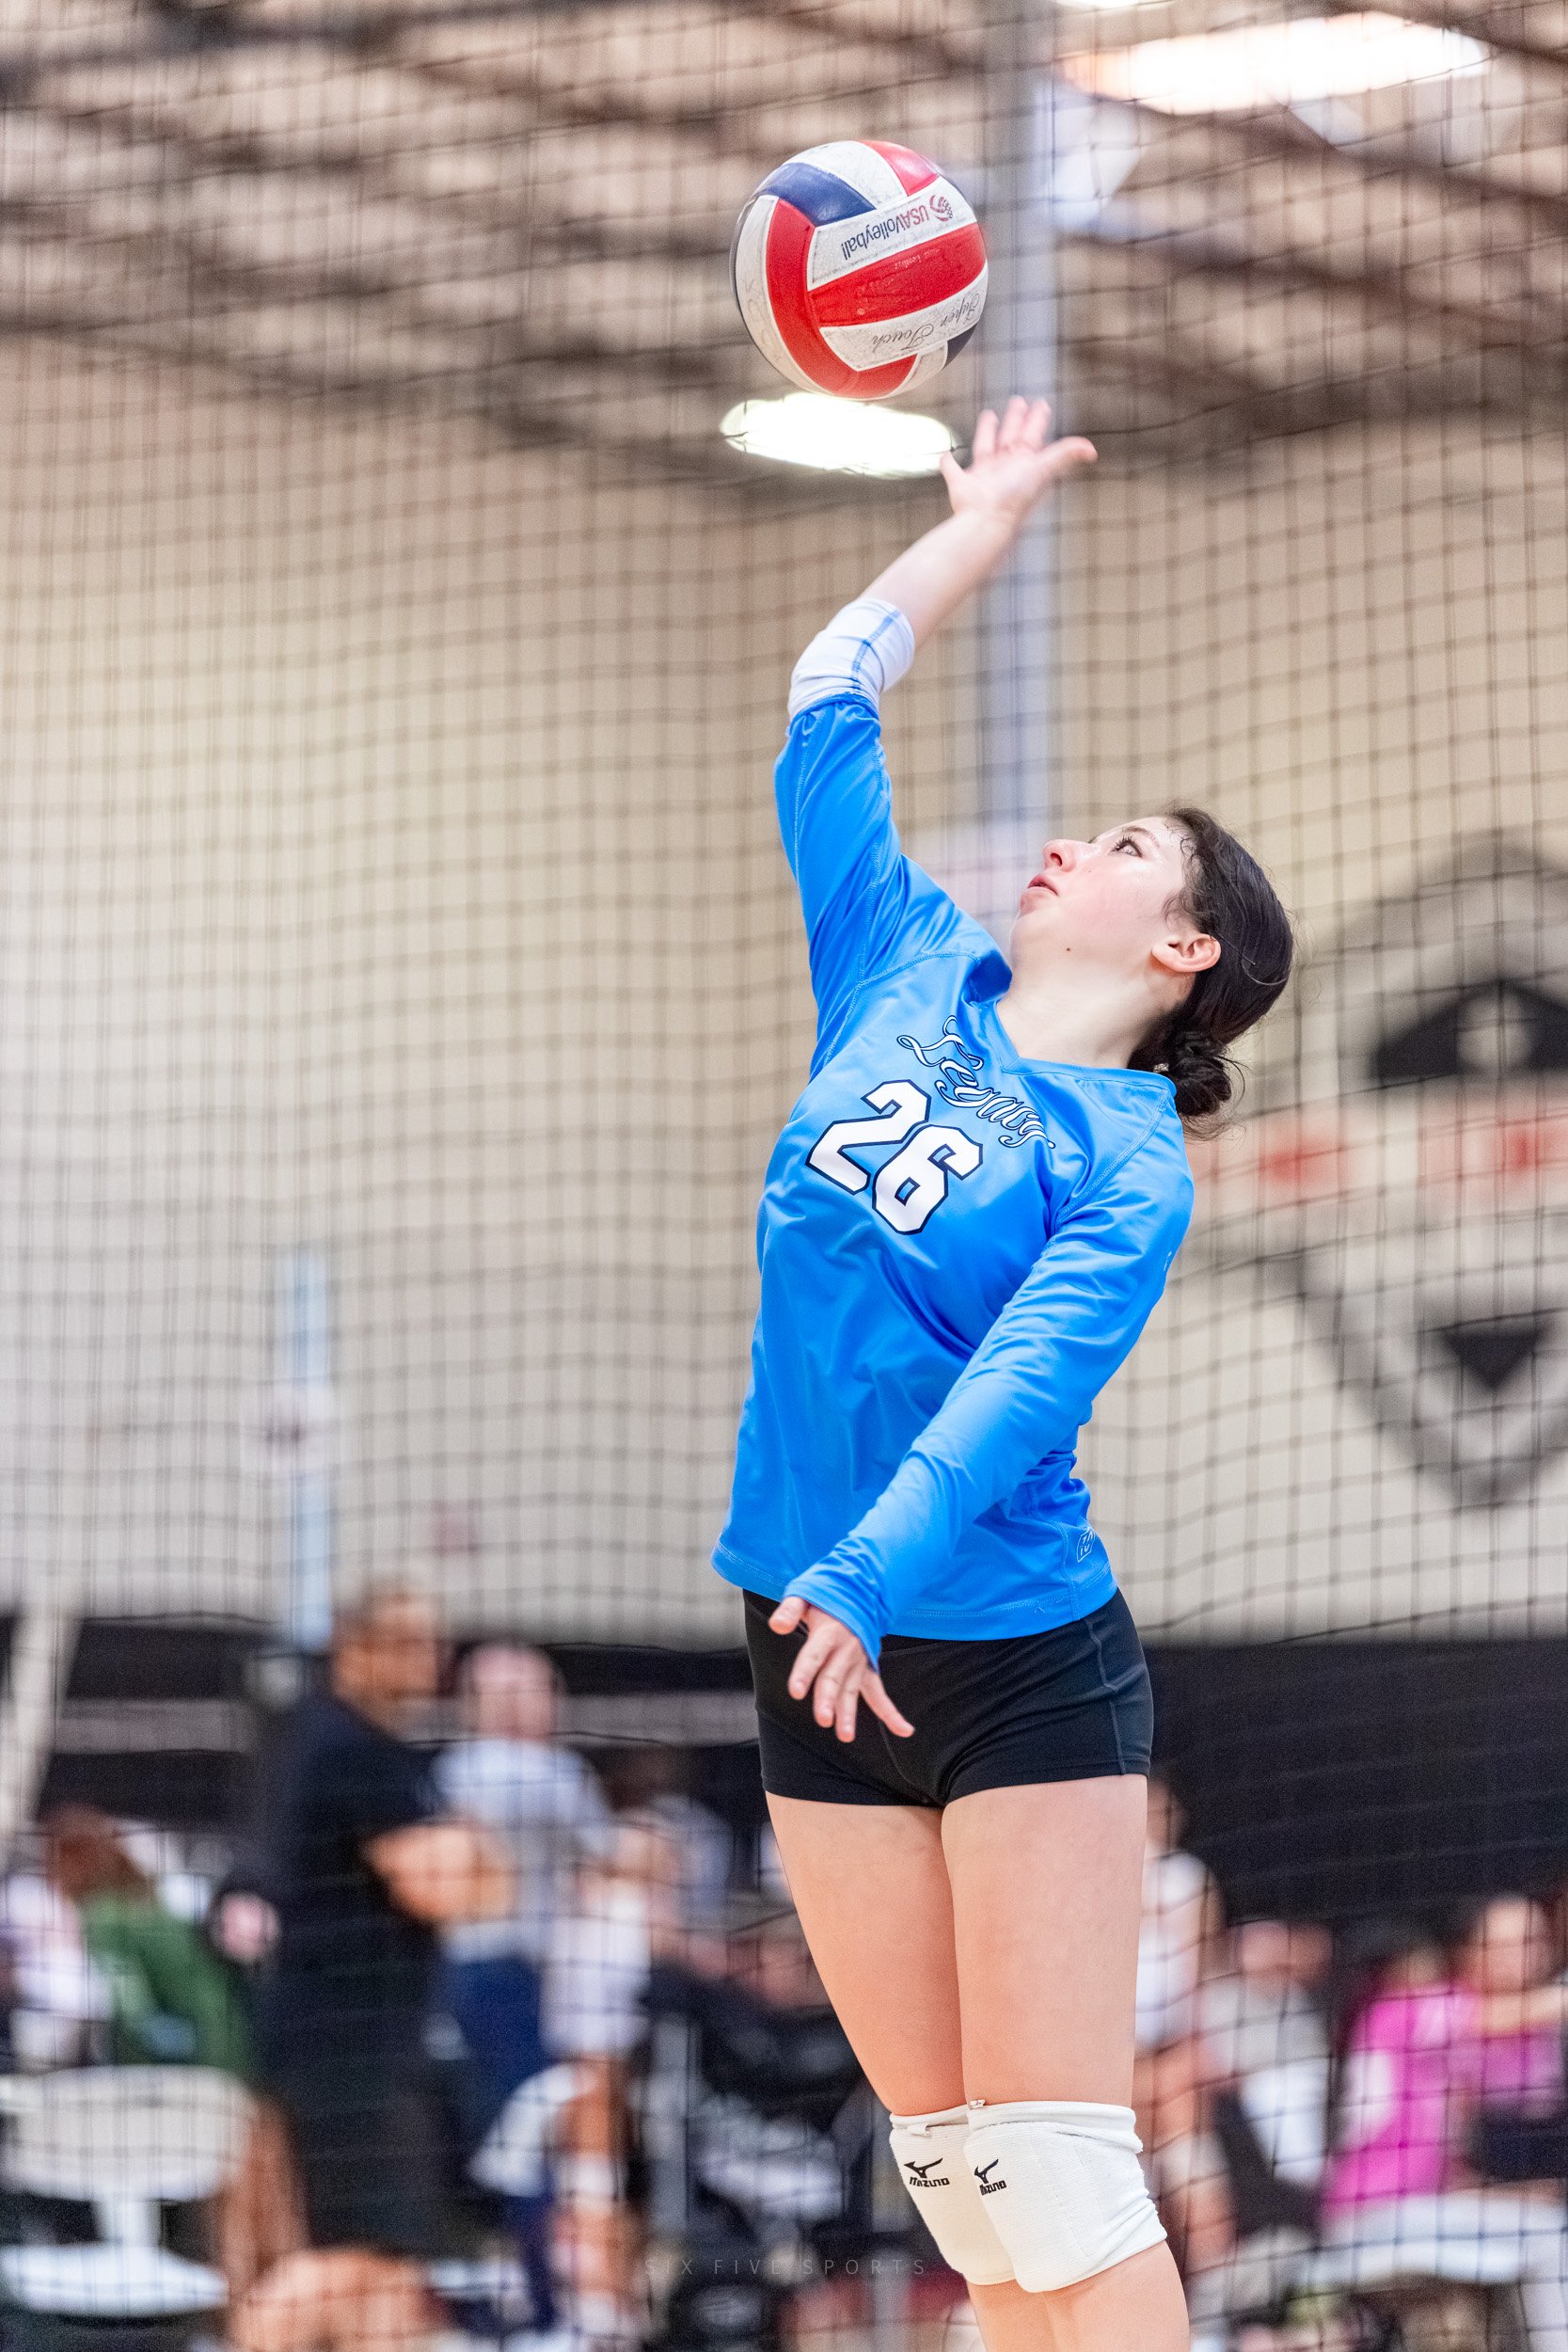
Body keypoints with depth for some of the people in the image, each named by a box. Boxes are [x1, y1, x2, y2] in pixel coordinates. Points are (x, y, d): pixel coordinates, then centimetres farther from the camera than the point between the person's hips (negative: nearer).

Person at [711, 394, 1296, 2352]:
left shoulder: (1125, 1166, -8)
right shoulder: (910, 980, 10)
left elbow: (1028, 1377, -23)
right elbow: (830, 702, 18)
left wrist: (868, 1571, -37)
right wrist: (987, 519, 24)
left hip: (1022, 1657, -6)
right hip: (824, 1656, 6)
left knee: (1055, 2167, -12)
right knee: (954, 2173, 5)